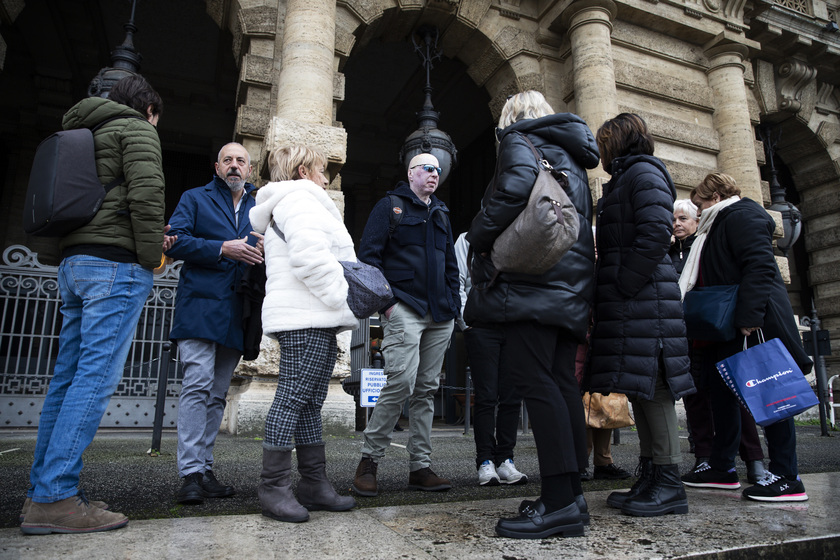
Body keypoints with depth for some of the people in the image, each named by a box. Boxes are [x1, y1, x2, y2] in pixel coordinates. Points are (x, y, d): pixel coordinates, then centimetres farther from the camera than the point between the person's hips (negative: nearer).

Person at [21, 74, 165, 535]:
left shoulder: (83, 132, 29)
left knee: (67, 377, 7)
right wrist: (152, 254, -8)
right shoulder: (137, 129, 3)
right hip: (116, 261, -9)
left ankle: (43, 491, 10)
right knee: (96, 376, -11)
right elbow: (146, 192, -13)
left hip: (73, 261, 9)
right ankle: (53, 497, -12)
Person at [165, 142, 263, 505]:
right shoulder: (195, 199, 11)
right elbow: (175, 241, -3)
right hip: (200, 307, -4)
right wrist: (223, 248, -15)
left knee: (217, 393, 8)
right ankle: (190, 473, -7)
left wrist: (262, 252, -8)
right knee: (198, 385, -13)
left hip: (236, 312, 4)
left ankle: (204, 468, 16)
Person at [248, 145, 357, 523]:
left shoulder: (304, 203, 32)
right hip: (305, 320, -11)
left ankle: (314, 483, 14)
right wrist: (342, 298, -15)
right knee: (293, 397, -9)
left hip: (318, 321, 11)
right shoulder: (299, 199, -3)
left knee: (311, 401, 9)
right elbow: (311, 257, -19)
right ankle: (274, 486, -3)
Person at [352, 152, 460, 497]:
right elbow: (368, 254, -4)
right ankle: (369, 460, -1)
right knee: (401, 382, -17)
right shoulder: (390, 206, 5)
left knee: (426, 390, 6)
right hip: (404, 309, -6)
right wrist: (385, 300, -13)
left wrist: (454, 306, 14)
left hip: (439, 315, 6)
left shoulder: (440, 214, 23)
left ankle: (420, 467, 14)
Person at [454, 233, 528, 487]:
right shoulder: (468, 240, 12)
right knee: (486, 397, -5)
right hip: (481, 326, -4)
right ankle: (485, 463, 3)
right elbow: (456, 282, 4)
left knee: (512, 396, 2)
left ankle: (505, 461, 11)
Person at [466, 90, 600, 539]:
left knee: (532, 378, -12)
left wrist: (478, 236, -9)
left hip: (532, 275, -9)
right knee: (561, 381, 6)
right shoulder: (568, 155, 30)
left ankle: (560, 501, -13)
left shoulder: (518, 138, 5)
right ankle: (572, 495, 9)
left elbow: (517, 184, -18)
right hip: (572, 280, 9)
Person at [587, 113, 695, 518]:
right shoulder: (623, 179, 25)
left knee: (650, 384, -7)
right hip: (628, 301, 10)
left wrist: (625, 285, -18)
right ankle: (650, 478, 16)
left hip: (643, 297, -10)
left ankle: (669, 484, 1)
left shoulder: (644, 172, -3)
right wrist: (608, 295, 15)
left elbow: (656, 232, -17)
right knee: (639, 387, 9)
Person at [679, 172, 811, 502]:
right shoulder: (717, 225, 23)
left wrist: (749, 317, -27)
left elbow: (759, 266, -20)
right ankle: (722, 467, 19)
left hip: (756, 319, -10)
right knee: (720, 388, 10)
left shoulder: (742, 214, -7)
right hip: (727, 326, 10)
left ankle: (786, 477, 3)